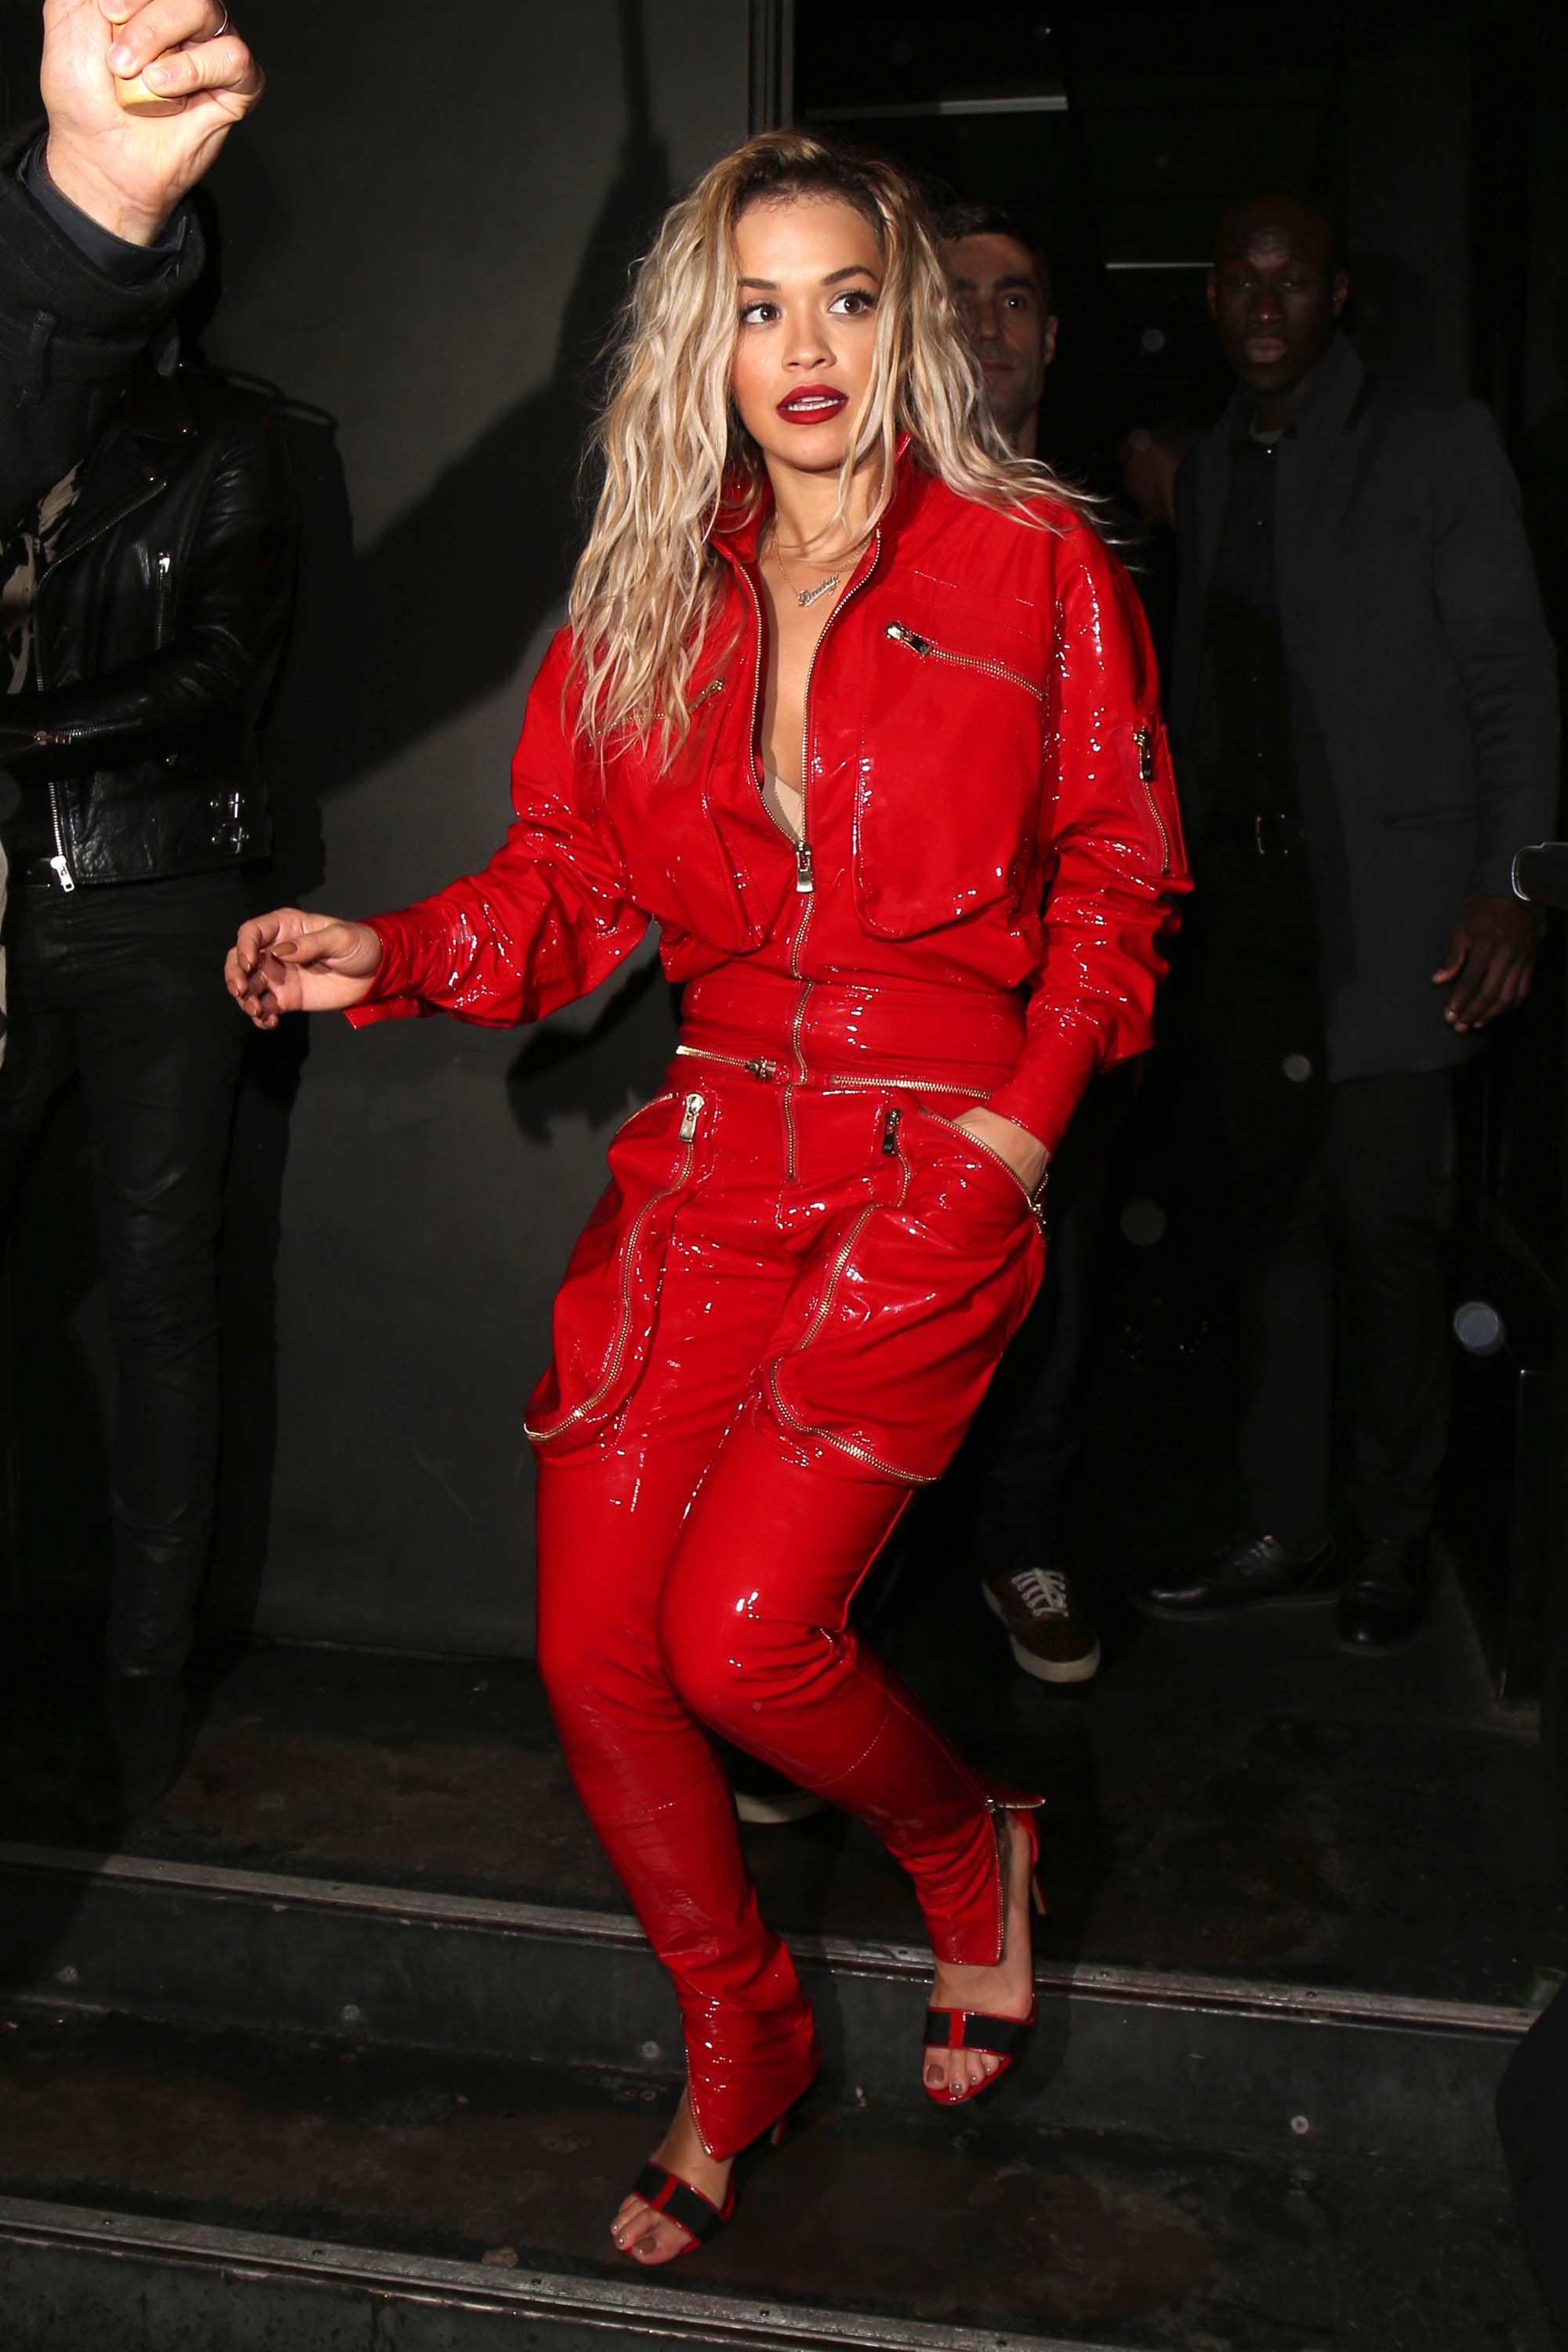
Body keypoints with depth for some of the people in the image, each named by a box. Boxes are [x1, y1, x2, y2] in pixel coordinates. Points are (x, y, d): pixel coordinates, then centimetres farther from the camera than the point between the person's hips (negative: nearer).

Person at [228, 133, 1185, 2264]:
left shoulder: (1035, 566, 0)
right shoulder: (647, 601, 9)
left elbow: (1115, 876, 5)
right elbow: (572, 884, 10)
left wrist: (1030, 1113, -7)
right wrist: (389, 957, -8)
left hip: (936, 1169, -4)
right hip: (709, 1152, 4)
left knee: (743, 1631, -15)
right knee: (597, 1648, 0)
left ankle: (970, 1846, 21)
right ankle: (739, 2051, 26)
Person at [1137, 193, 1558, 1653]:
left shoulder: (1436, 446, 0)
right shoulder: (1206, 474, 16)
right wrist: (1180, 872, 9)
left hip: (1390, 904, -5)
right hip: (1249, 903, 5)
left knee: (1380, 1227, -4)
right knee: (1275, 1218, 9)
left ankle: (1393, 1545, 10)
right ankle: (1284, 1532, 18)